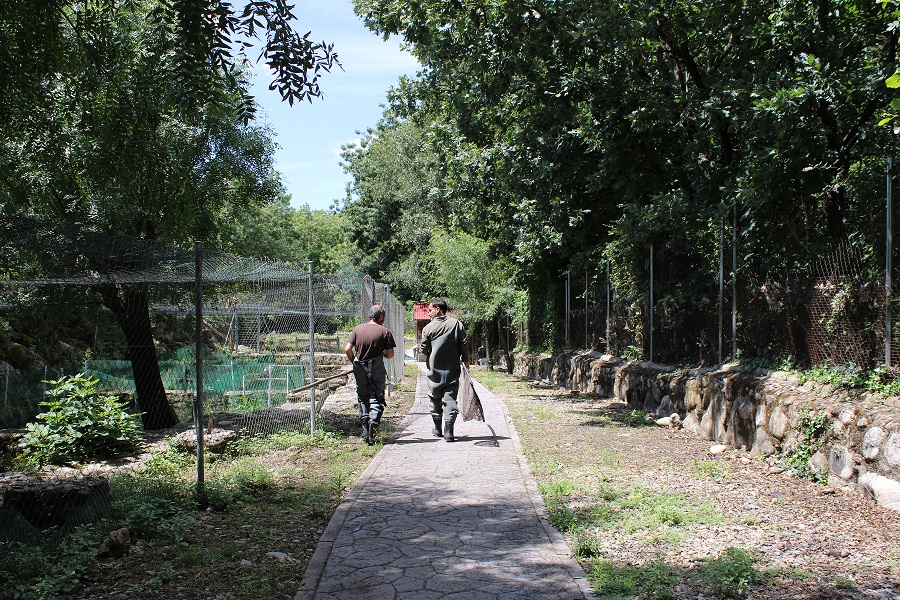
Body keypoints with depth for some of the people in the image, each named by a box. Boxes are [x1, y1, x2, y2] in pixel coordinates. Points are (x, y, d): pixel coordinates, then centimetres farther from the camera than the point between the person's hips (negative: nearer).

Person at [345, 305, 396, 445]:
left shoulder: (357, 329, 3)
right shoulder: (385, 331, -4)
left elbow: (347, 349, -3)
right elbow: (390, 355, -4)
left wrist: (354, 362, 12)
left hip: (360, 367, 3)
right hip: (376, 369, -3)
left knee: (363, 398, 14)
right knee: (377, 398, 5)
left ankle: (366, 431, 13)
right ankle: (374, 421, -19)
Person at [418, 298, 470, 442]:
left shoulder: (428, 328, -6)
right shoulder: (456, 324, 0)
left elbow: (423, 350, -1)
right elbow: (464, 345, 2)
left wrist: (420, 349, 22)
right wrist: (466, 360, 13)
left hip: (434, 370, -1)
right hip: (453, 369, 1)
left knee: (435, 399, 14)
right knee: (450, 398, 0)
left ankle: (438, 429, 25)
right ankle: (448, 431, -11)